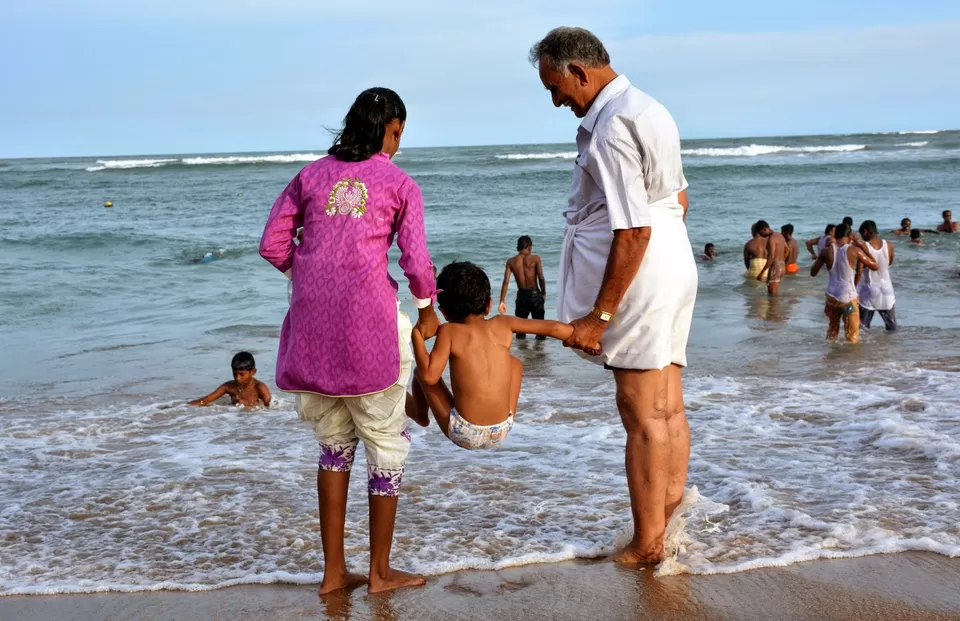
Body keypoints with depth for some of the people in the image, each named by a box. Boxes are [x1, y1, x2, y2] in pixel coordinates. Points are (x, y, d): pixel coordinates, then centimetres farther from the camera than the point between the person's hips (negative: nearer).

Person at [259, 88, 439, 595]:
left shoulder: (312, 174, 13)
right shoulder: (399, 184, 4)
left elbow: (272, 244, 9)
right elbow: (415, 261, -2)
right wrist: (427, 310, 14)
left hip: (311, 324, 4)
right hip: (367, 324, -4)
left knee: (335, 442, 19)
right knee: (387, 444, 11)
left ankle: (333, 571, 20)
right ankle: (380, 572, 18)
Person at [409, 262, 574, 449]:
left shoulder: (449, 331, -6)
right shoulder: (502, 325, 2)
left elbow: (429, 376, -16)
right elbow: (555, 328, 2)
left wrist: (416, 335, -5)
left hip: (463, 434, -3)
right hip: (501, 433, 3)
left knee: (421, 371, 16)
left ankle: (420, 415, 43)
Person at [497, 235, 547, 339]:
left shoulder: (511, 262, 1)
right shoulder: (535, 259, -5)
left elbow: (506, 282, -4)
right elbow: (541, 278, -9)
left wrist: (502, 301, -4)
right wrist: (543, 293, 6)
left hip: (521, 295, 2)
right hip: (535, 294, -2)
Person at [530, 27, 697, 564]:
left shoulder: (611, 128, -19)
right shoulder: (649, 110, 13)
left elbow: (632, 232, -23)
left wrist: (598, 315, -19)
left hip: (638, 279, -10)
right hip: (675, 269, 10)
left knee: (643, 416, -2)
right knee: (668, 409, 13)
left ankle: (647, 544, 8)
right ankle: (670, 516, 21)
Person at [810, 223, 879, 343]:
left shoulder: (827, 251, -4)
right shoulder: (855, 250, -10)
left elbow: (813, 272, 5)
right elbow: (875, 266, -1)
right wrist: (864, 247, 6)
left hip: (832, 296, 3)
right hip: (848, 297, -3)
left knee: (832, 331, 22)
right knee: (852, 335, 7)